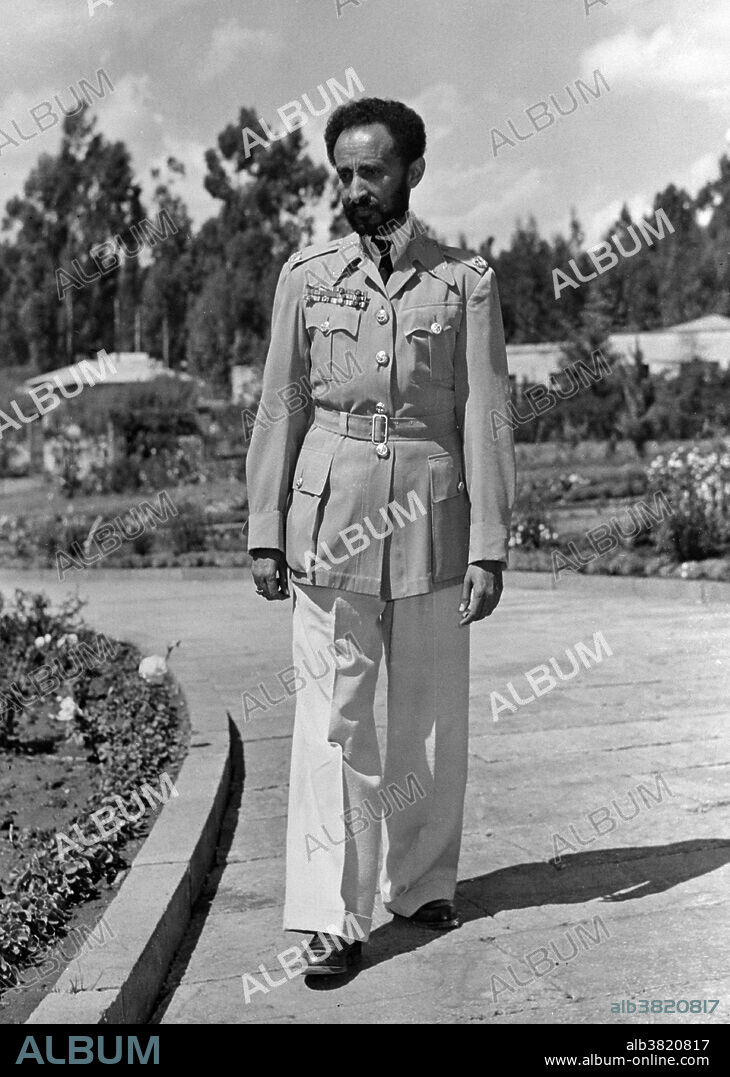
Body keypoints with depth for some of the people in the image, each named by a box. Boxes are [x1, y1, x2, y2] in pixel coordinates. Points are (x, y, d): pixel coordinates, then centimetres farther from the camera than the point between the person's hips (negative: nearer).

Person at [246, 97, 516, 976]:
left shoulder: (465, 278, 4)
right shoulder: (306, 276, 7)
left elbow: (485, 416, 0)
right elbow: (280, 408, 8)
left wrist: (489, 545, -5)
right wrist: (264, 532, 4)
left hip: (431, 517, 0)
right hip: (329, 518, 0)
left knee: (432, 719, 8)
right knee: (333, 716, -3)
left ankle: (420, 884, 26)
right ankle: (334, 920, 2)